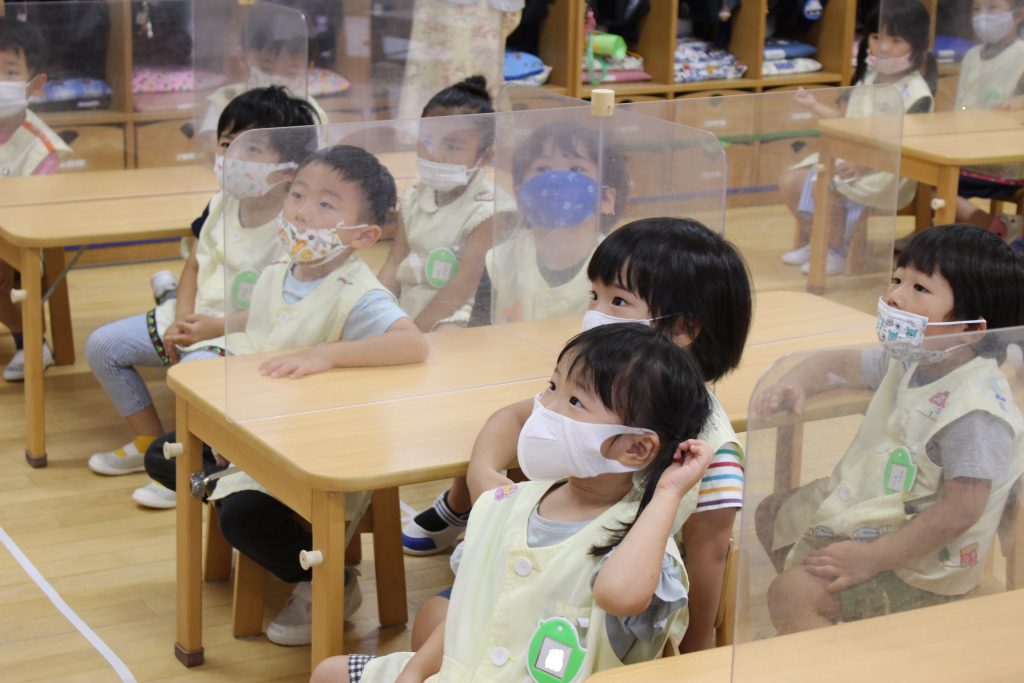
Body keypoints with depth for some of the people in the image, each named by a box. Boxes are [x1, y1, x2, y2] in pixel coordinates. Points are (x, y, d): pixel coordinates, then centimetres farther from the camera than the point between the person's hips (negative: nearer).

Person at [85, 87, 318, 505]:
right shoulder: (223, 203, 2)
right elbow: (195, 265, 13)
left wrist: (216, 327, -23)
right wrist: (181, 319, -3)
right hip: (197, 318, 8)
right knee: (101, 346, 5)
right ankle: (149, 442, 22)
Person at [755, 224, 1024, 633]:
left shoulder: (978, 409, -30)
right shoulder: (910, 361, -2)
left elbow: (960, 512, -31)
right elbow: (841, 365, 14)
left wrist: (872, 558, -28)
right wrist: (795, 384, -7)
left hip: (919, 567, -10)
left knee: (790, 594, -23)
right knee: (772, 513, 24)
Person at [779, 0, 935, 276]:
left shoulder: (916, 93, -15)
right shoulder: (869, 80, 11)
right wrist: (815, 105, 18)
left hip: (886, 171, -9)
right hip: (848, 157, 9)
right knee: (791, 180, 2)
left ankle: (836, 253, -9)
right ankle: (810, 241, 21)